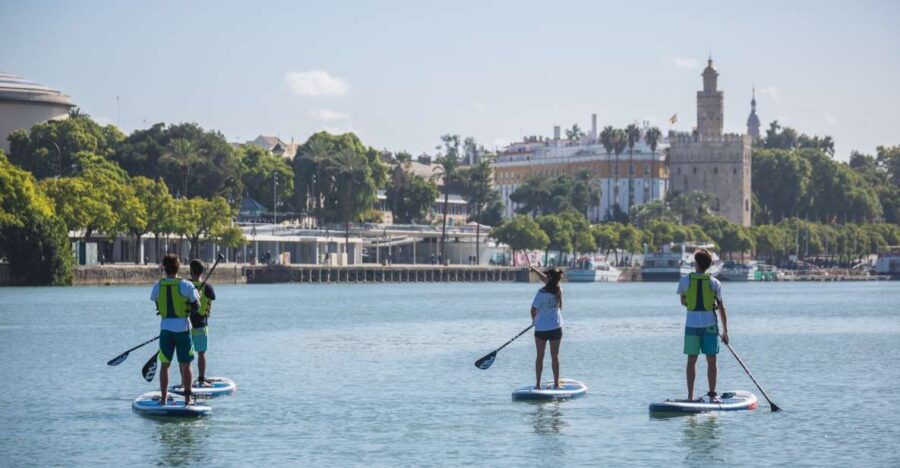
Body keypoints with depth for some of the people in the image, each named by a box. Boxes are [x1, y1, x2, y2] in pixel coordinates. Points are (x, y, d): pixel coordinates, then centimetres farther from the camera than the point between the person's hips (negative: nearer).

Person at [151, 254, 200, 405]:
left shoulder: (157, 287, -1)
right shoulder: (186, 285, -8)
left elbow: (157, 306, 4)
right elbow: (196, 307, -3)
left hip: (165, 329, 2)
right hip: (183, 328, -2)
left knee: (164, 365, 9)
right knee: (185, 365, 5)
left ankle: (163, 398, 7)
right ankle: (187, 397, 5)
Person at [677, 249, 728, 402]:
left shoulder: (685, 281, -2)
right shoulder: (714, 283, -2)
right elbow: (721, 307, 2)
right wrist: (725, 331, 7)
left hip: (691, 325, 1)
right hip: (710, 325, 0)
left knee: (691, 360, 5)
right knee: (711, 361, 6)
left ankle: (690, 396, 4)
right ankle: (712, 394, 6)